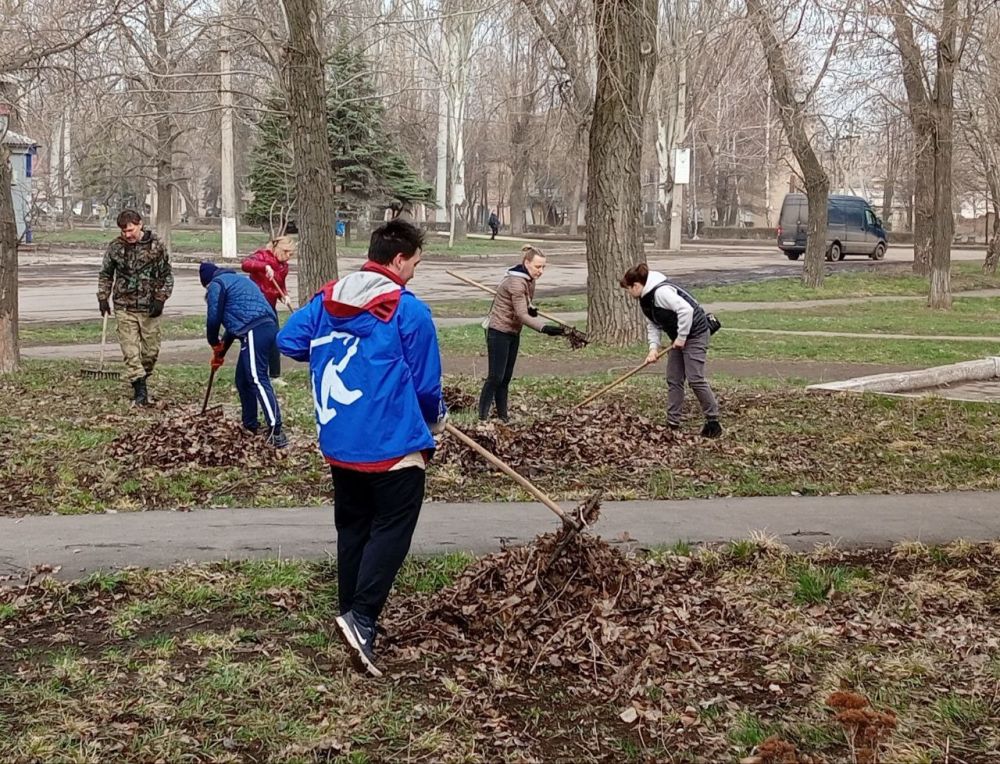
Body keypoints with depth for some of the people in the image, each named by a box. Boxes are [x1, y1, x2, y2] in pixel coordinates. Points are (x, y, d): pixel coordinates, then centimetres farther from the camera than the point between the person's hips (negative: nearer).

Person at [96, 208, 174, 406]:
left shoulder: (156, 246, -3)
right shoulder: (116, 247, 1)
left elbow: (167, 275, 2)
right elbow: (105, 274, 13)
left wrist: (160, 299, -8)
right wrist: (103, 298, 4)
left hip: (150, 308, 0)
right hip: (125, 308, 0)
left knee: (151, 349, 7)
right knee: (130, 351, -6)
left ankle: (141, 381, 30)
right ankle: (140, 390, -5)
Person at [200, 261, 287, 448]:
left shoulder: (216, 284, 5)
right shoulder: (236, 280, 34)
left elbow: (214, 319, -1)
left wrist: (215, 344, 18)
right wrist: (222, 351, 40)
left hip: (255, 332, -9)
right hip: (267, 326, 9)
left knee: (257, 379, -14)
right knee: (243, 379, 19)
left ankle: (275, 431, -24)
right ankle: (250, 425, 26)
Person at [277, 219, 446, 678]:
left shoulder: (326, 300, 4)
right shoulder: (409, 311, -13)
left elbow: (288, 341, 7)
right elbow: (426, 384, -7)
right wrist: (436, 419, 14)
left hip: (339, 444, 6)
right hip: (394, 447, -6)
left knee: (352, 528, 17)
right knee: (391, 531, -1)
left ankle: (352, 615, 24)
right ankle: (361, 619, -16)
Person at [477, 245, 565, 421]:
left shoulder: (530, 280, 5)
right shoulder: (516, 282, -24)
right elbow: (522, 315, -28)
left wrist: (531, 309, -8)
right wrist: (544, 328, -38)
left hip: (513, 332, 9)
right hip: (499, 332, -9)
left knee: (506, 377, 11)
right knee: (495, 377, -9)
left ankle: (503, 416, 18)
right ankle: (482, 418, -4)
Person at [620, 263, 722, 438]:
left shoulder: (661, 292, -25)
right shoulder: (645, 299, 7)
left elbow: (686, 310, -32)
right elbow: (653, 325, 10)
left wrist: (681, 337, -24)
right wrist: (653, 348, -5)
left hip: (695, 334, -10)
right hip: (679, 337, 10)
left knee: (695, 379, -12)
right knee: (673, 379, 8)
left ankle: (713, 421, -2)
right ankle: (672, 422, 12)